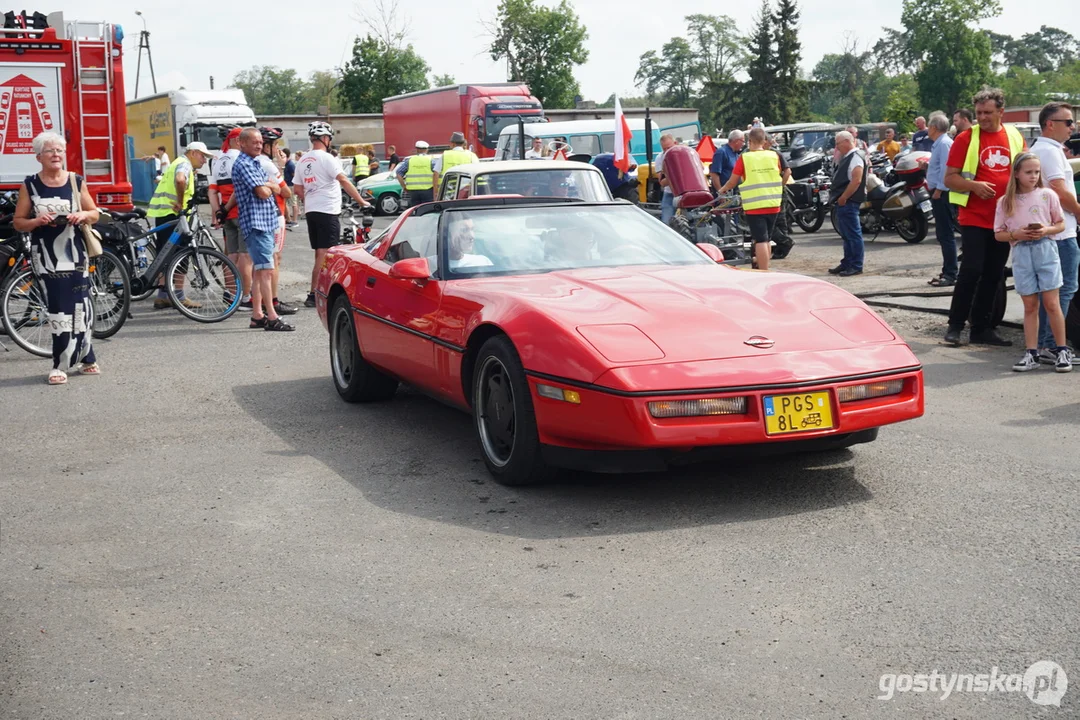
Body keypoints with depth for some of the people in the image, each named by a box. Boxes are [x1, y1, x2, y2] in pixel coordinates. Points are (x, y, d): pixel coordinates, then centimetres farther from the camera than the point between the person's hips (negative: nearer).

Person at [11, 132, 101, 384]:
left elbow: (95, 214, 11)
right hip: (46, 255, -1)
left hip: (75, 253, 1)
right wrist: (37, 221, -17)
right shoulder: (30, 185, 1)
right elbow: (18, 222, 3)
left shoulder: (76, 182, 5)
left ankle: (85, 359, 14)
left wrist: (82, 215, -11)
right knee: (59, 310, -4)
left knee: (79, 308, 2)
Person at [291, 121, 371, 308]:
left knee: (320, 254, 14)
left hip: (311, 211, 8)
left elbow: (298, 189, 15)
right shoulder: (326, 158, -11)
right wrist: (361, 201, -15)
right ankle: (313, 295, -10)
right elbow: (344, 182, -18)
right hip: (328, 211, -8)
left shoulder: (303, 161, 12)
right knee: (324, 254, -7)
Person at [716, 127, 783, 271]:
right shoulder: (774, 156, 2)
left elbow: (733, 181, 0)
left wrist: (722, 189, 20)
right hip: (773, 205, 4)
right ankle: (764, 267, 28)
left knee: (760, 240, -5)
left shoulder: (744, 158, -8)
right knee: (767, 239, 17)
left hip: (754, 206, -4)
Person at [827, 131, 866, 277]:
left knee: (853, 235, -6)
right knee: (846, 236, 16)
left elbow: (856, 180, -23)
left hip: (848, 203, -11)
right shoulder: (845, 158, 17)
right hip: (842, 202, 11)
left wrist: (843, 198, -20)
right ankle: (846, 264, 23)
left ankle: (856, 266, -3)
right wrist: (839, 198, 14)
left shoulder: (856, 158, -14)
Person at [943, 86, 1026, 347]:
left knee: (994, 275, 8)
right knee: (971, 270, -12)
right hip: (974, 218, -4)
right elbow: (949, 179, -5)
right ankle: (955, 325, -2)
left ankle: (982, 328, 17)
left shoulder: (1015, 137, 9)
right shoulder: (966, 138, -3)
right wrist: (974, 185, -22)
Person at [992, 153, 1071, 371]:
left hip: (1045, 249, -1)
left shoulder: (1047, 195, 2)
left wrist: (1047, 230, -13)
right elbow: (998, 234, 5)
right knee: (1030, 306, 6)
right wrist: (1016, 234, -13)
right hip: (1021, 253, 1)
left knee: (1051, 303, -2)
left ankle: (1062, 351, 7)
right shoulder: (1006, 202, 4)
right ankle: (1031, 353, 9)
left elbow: (1061, 224, 6)